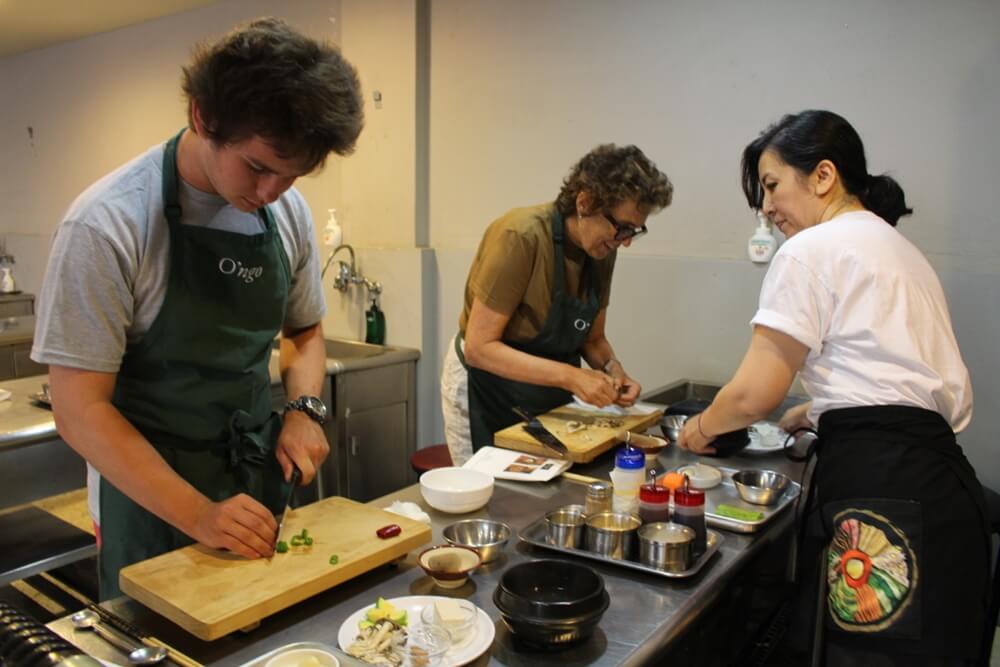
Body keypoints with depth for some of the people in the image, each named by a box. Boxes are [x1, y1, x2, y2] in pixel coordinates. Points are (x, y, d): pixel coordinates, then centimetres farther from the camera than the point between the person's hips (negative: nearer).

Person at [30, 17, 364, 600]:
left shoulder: (288, 211, -5)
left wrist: (304, 410, -9)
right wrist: (197, 514, -24)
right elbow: (80, 410, -18)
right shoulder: (107, 223, -21)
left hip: (262, 480, 5)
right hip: (151, 497, -4)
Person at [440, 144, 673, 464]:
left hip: (548, 401, 6)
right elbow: (480, 347, -26)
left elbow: (592, 338, 7)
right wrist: (570, 377, -31)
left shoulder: (603, 250, -5)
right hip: (485, 391, -6)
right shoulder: (520, 237, -26)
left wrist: (614, 371, -14)